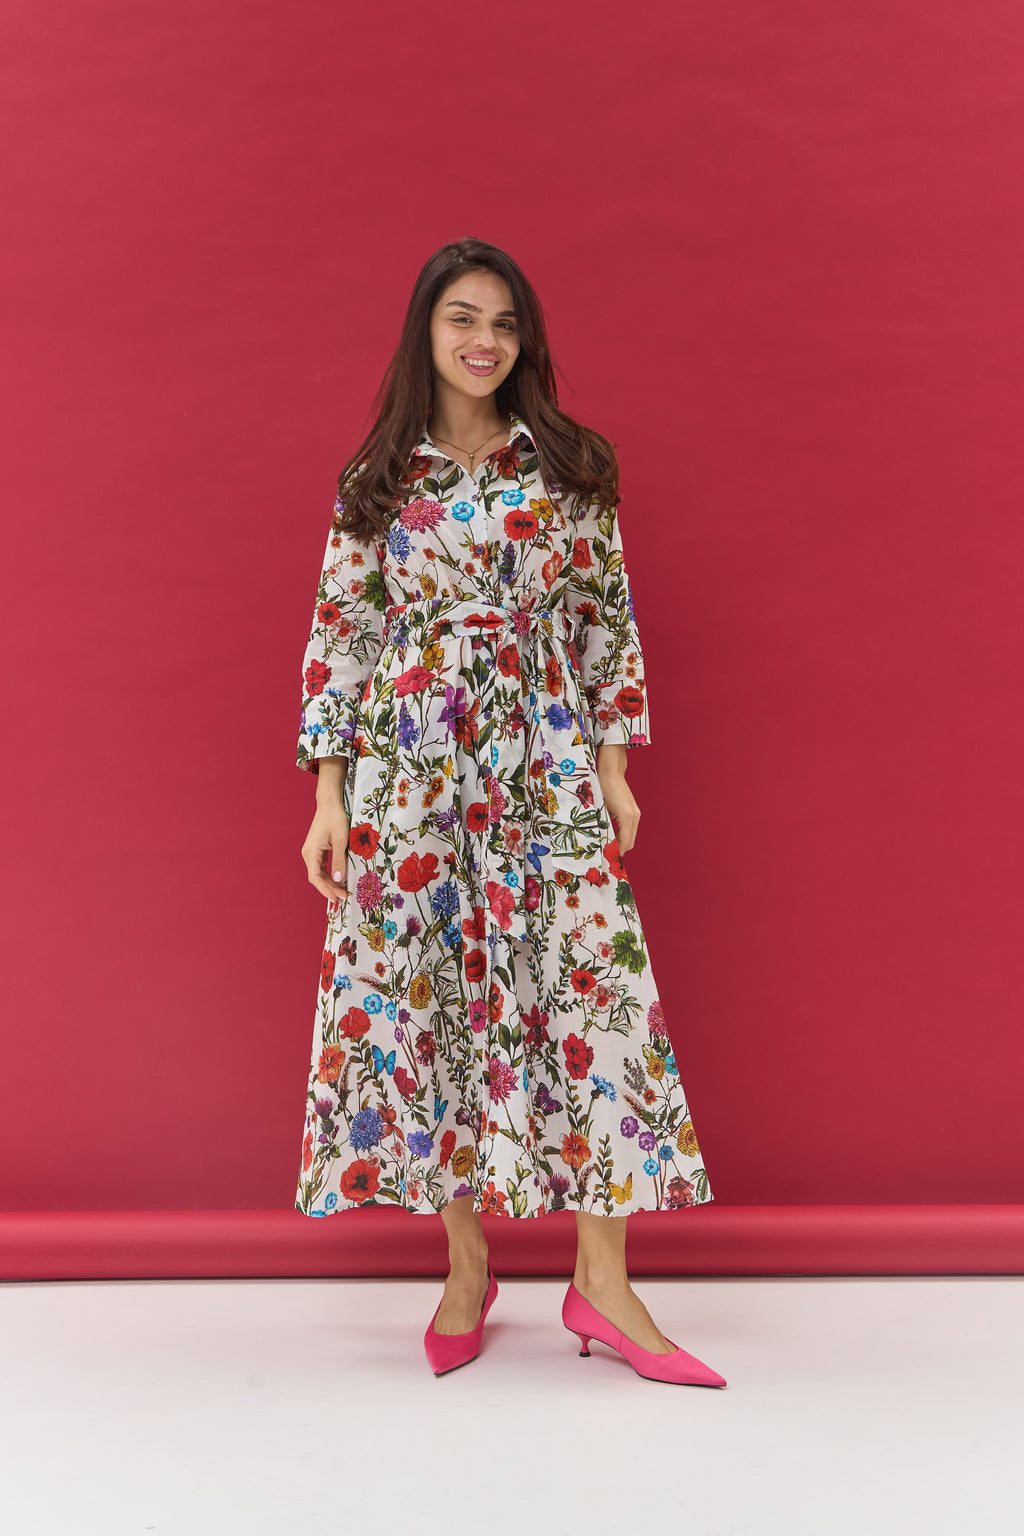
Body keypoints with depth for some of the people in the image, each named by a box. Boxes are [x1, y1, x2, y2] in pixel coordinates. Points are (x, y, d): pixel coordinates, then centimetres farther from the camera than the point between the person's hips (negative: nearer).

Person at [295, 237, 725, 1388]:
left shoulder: (569, 467, 7)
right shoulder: (375, 483, 6)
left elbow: (609, 618, 7)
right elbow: (339, 637, 5)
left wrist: (614, 766, 1)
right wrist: (329, 795, 0)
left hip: (546, 766, 0)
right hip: (407, 772, 0)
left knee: (594, 984, -6)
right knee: (424, 997, 2)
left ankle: (602, 1281, 4)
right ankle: (466, 1265, 19)